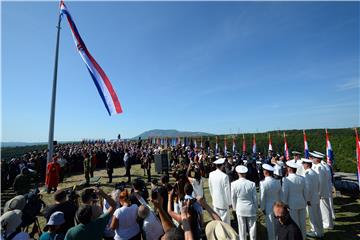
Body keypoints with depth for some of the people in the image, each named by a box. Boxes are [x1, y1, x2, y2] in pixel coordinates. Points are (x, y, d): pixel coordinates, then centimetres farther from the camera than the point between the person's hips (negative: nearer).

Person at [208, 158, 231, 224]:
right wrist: (229, 202, -2)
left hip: (215, 201, 6)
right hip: (223, 201, -5)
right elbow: (227, 190, -15)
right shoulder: (224, 176, -23)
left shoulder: (211, 174, -6)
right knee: (225, 219, 10)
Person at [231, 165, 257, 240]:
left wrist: (235, 207, 12)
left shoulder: (234, 184, -17)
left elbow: (233, 197, -5)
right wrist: (256, 208, 10)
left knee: (242, 228, 16)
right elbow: (255, 198, -7)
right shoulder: (252, 184, -17)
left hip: (240, 209, 0)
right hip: (251, 209, 0)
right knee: (252, 227, 17)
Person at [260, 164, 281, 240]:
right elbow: (280, 194, 3)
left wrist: (262, 208, -4)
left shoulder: (263, 183, -22)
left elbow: (262, 197, -17)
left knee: (270, 226, 11)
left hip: (268, 208, -5)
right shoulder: (277, 182, -7)